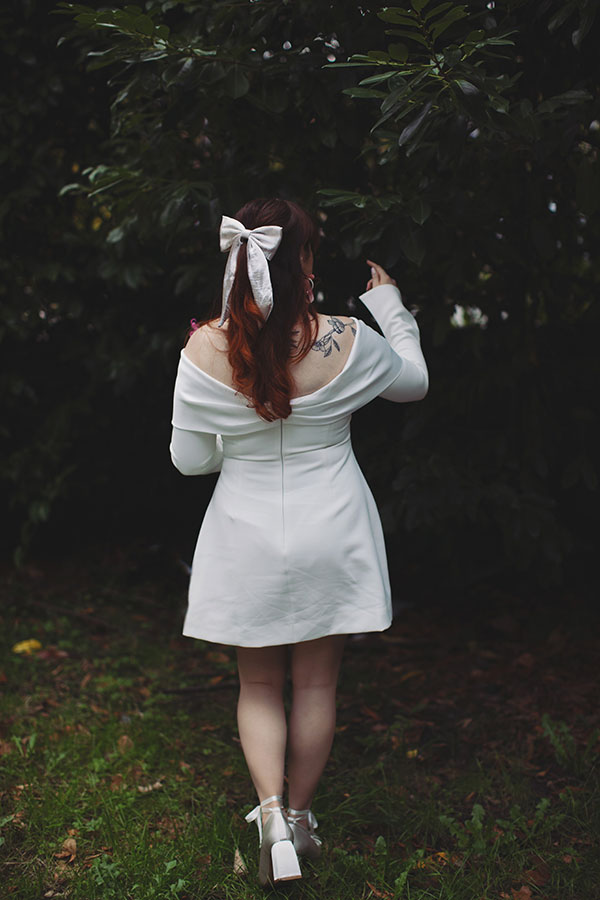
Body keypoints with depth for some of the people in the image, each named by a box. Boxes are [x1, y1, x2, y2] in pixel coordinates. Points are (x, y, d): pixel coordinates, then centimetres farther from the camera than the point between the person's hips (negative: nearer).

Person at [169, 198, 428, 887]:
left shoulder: (204, 350, -15)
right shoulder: (346, 341, -15)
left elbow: (189, 459, -5)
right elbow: (414, 381, 6)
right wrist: (390, 307, 19)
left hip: (248, 541, 0)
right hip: (330, 539, 0)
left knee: (259, 687, 18)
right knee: (316, 685, 16)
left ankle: (272, 816, 5)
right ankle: (300, 816, 32)